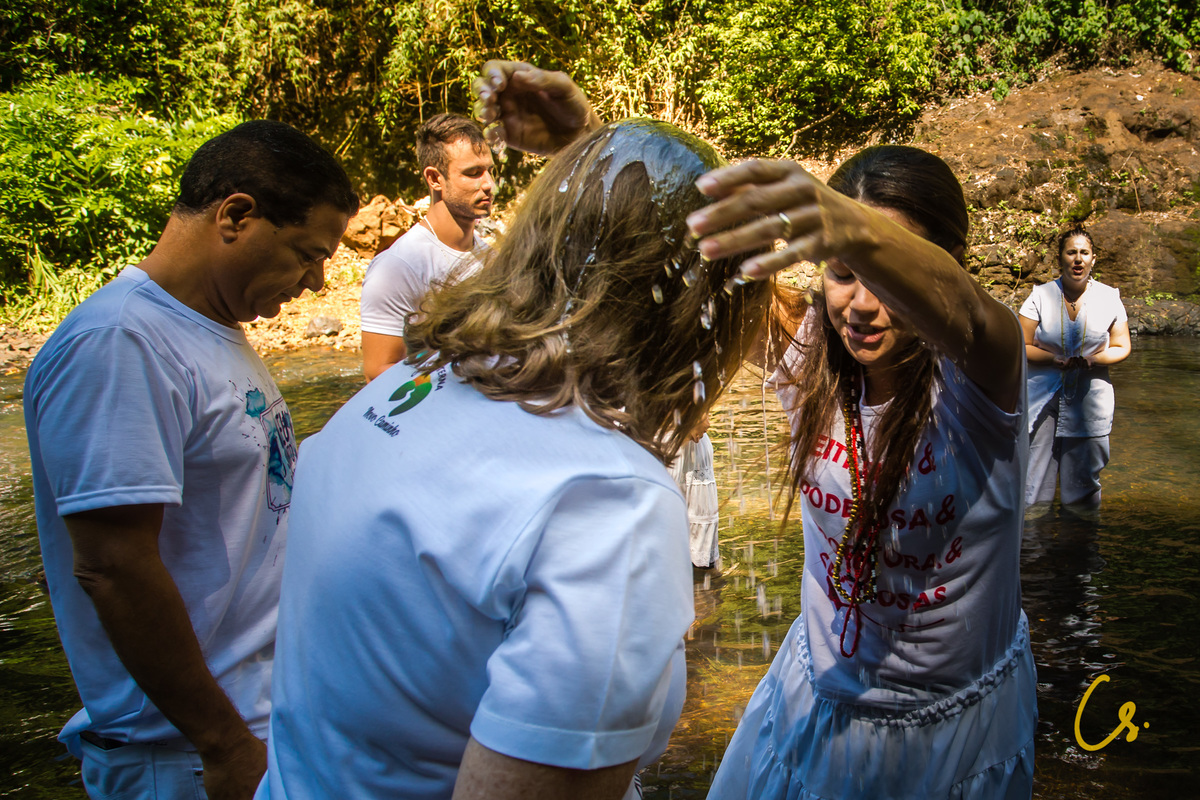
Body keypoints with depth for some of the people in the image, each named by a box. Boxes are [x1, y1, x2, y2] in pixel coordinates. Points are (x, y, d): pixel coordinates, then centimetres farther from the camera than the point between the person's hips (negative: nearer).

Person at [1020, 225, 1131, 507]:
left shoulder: (1109, 298, 3)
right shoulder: (1041, 296, -1)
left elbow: (1122, 347, 7)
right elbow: (1021, 346, -2)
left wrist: (1093, 359, -14)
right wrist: (1055, 358, -20)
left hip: (1089, 399, 1)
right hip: (1044, 398, -1)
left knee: (1083, 484, 7)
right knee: (1035, 483, -3)